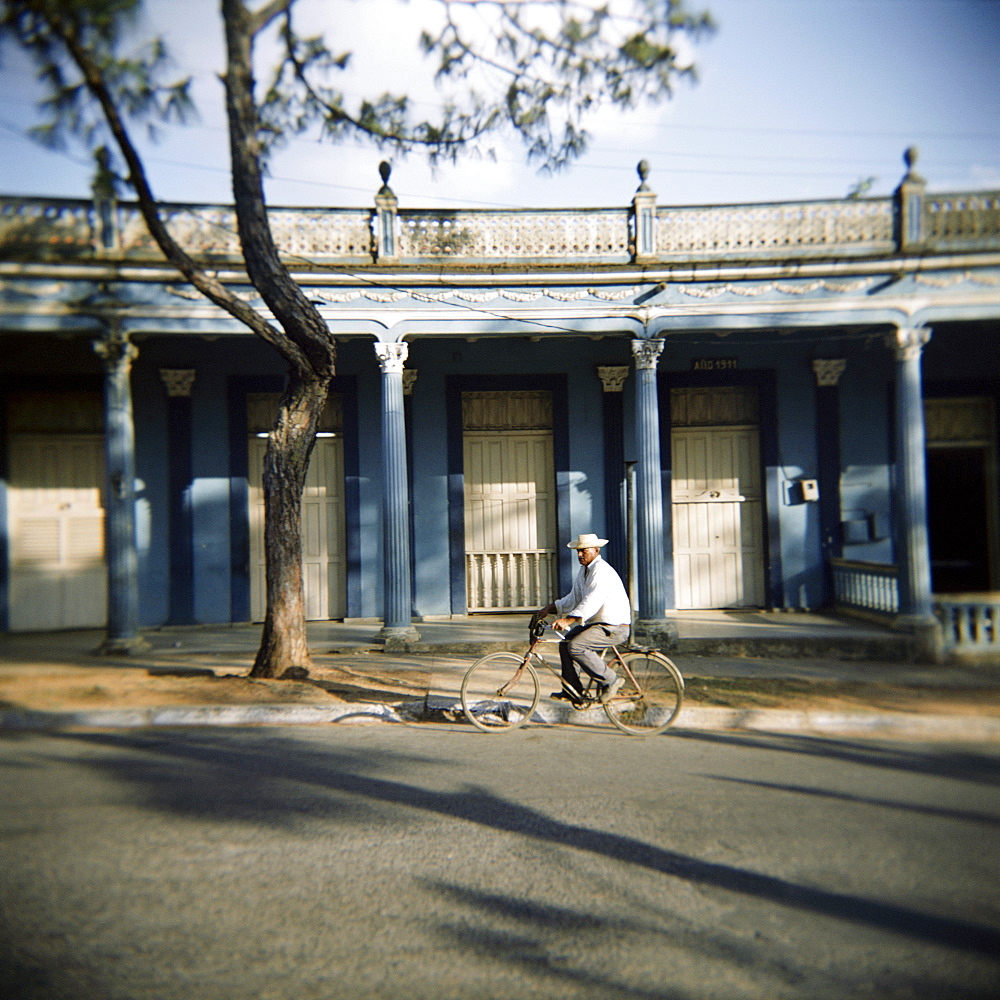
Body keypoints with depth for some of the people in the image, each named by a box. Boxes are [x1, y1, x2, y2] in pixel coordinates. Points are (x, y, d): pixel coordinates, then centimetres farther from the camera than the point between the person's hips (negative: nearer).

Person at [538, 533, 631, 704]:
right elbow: (574, 598, 15)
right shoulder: (584, 570, 12)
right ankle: (573, 691, 8)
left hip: (614, 627, -10)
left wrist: (568, 620, -40)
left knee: (576, 646, -23)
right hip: (596, 623, 10)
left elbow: (592, 601, -31)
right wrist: (550, 608, 5)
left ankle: (610, 680, -9)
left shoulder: (601, 571, -19)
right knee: (566, 643, 3)